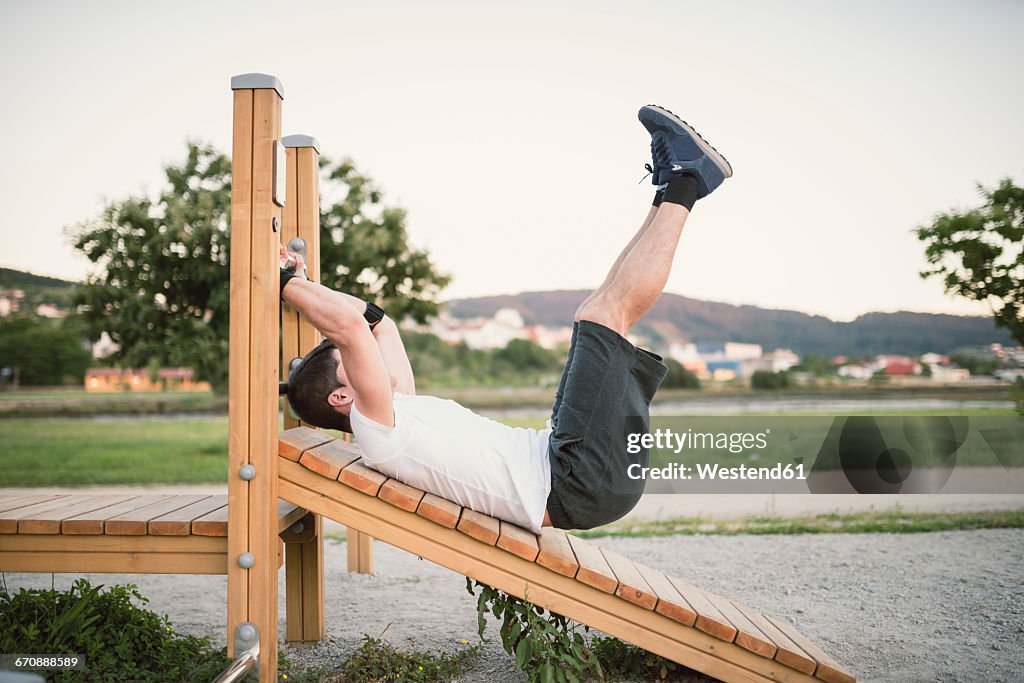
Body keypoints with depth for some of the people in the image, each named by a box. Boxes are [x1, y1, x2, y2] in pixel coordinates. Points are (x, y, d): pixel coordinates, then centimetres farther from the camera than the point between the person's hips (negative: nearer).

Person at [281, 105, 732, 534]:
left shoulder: (394, 417, 17)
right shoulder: (377, 430, -12)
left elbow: (377, 322, 27)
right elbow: (351, 326, -25)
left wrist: (301, 283, 26)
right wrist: (284, 282, -14)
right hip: (578, 487, -10)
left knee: (603, 312, 15)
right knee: (604, 314, -12)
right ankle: (681, 188, 4)